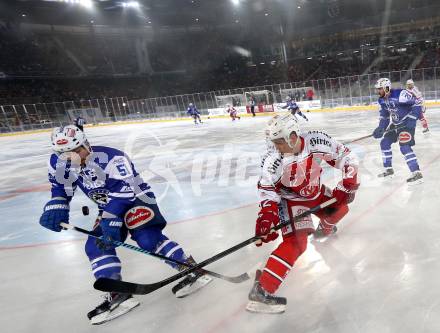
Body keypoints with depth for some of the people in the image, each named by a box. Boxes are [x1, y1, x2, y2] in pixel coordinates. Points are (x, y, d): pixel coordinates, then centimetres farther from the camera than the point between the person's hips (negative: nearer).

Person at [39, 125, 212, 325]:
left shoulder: (109, 158, -29)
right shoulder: (59, 162, -5)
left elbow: (123, 191, -35)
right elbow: (60, 188, 10)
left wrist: (111, 220, -41)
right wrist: (54, 210, -5)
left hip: (135, 197, -8)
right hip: (110, 208, 8)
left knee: (147, 238, -25)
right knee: (95, 246, -6)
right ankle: (117, 295, 0)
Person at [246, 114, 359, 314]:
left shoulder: (318, 142, -26)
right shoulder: (274, 162, -30)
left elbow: (345, 157, -12)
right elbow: (267, 189, -18)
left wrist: (348, 183, -18)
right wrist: (267, 214, -30)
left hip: (316, 192, 5)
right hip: (291, 200, -5)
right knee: (296, 242, -20)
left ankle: (324, 229, 55)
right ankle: (261, 290, -21)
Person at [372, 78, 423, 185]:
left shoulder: (400, 94, -25)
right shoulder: (382, 100, 0)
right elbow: (384, 114, 11)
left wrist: (412, 119, -26)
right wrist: (380, 127, 0)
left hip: (407, 123, -9)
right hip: (395, 124, 9)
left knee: (404, 147, -20)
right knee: (384, 143, 10)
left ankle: (417, 174, -15)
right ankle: (389, 170, 24)